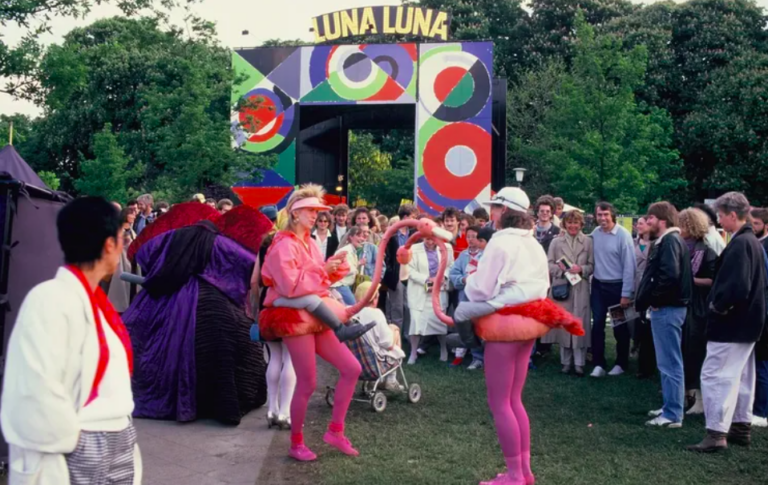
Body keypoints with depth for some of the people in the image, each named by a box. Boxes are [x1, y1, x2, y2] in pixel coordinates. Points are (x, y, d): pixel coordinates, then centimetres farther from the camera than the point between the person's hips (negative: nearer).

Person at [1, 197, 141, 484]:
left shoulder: (94, 300, 9)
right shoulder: (51, 299, -18)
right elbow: (36, 391, -24)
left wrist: (120, 440, 10)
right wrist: (76, 442, -13)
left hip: (118, 448, 8)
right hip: (78, 458, -8)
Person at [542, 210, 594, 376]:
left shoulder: (588, 242, 4)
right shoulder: (556, 242, 6)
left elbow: (592, 265, 3)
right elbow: (548, 264, 3)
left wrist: (581, 269, -15)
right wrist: (560, 268, -15)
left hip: (580, 289, -1)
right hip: (561, 287, 1)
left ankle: (579, 363, 8)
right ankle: (566, 361, 16)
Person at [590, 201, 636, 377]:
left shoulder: (623, 235, -15)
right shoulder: (594, 233, -1)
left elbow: (629, 266, -14)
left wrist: (626, 294, -15)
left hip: (617, 286, -4)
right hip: (598, 285, 4)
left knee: (620, 327, 10)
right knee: (597, 325, 2)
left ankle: (621, 363, 24)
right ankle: (598, 364, 10)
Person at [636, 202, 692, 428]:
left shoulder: (670, 241, -14)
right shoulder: (668, 240, 17)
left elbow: (670, 274, -26)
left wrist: (654, 299, -16)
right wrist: (651, 300, 9)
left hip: (666, 308, -11)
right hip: (666, 307, 11)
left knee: (669, 363, -5)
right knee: (668, 362, 17)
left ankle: (672, 415, 0)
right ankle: (670, 407, 27)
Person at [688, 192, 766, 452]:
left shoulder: (739, 244, -20)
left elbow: (737, 287, -29)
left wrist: (718, 306, -14)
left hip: (731, 324, -10)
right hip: (746, 322, 10)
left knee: (714, 375, -7)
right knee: (740, 376, 17)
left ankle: (716, 433, -5)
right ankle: (741, 427, 27)